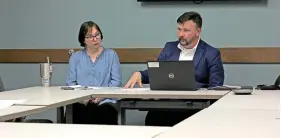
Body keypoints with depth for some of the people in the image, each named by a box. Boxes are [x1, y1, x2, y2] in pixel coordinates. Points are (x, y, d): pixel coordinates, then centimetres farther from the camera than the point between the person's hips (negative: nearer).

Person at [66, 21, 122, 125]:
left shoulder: (111, 55, 15)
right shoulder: (75, 57, 19)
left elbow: (116, 81, 6)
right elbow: (70, 82, 11)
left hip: (104, 101, -1)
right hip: (81, 101, 1)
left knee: (106, 110, -35)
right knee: (77, 109, -34)